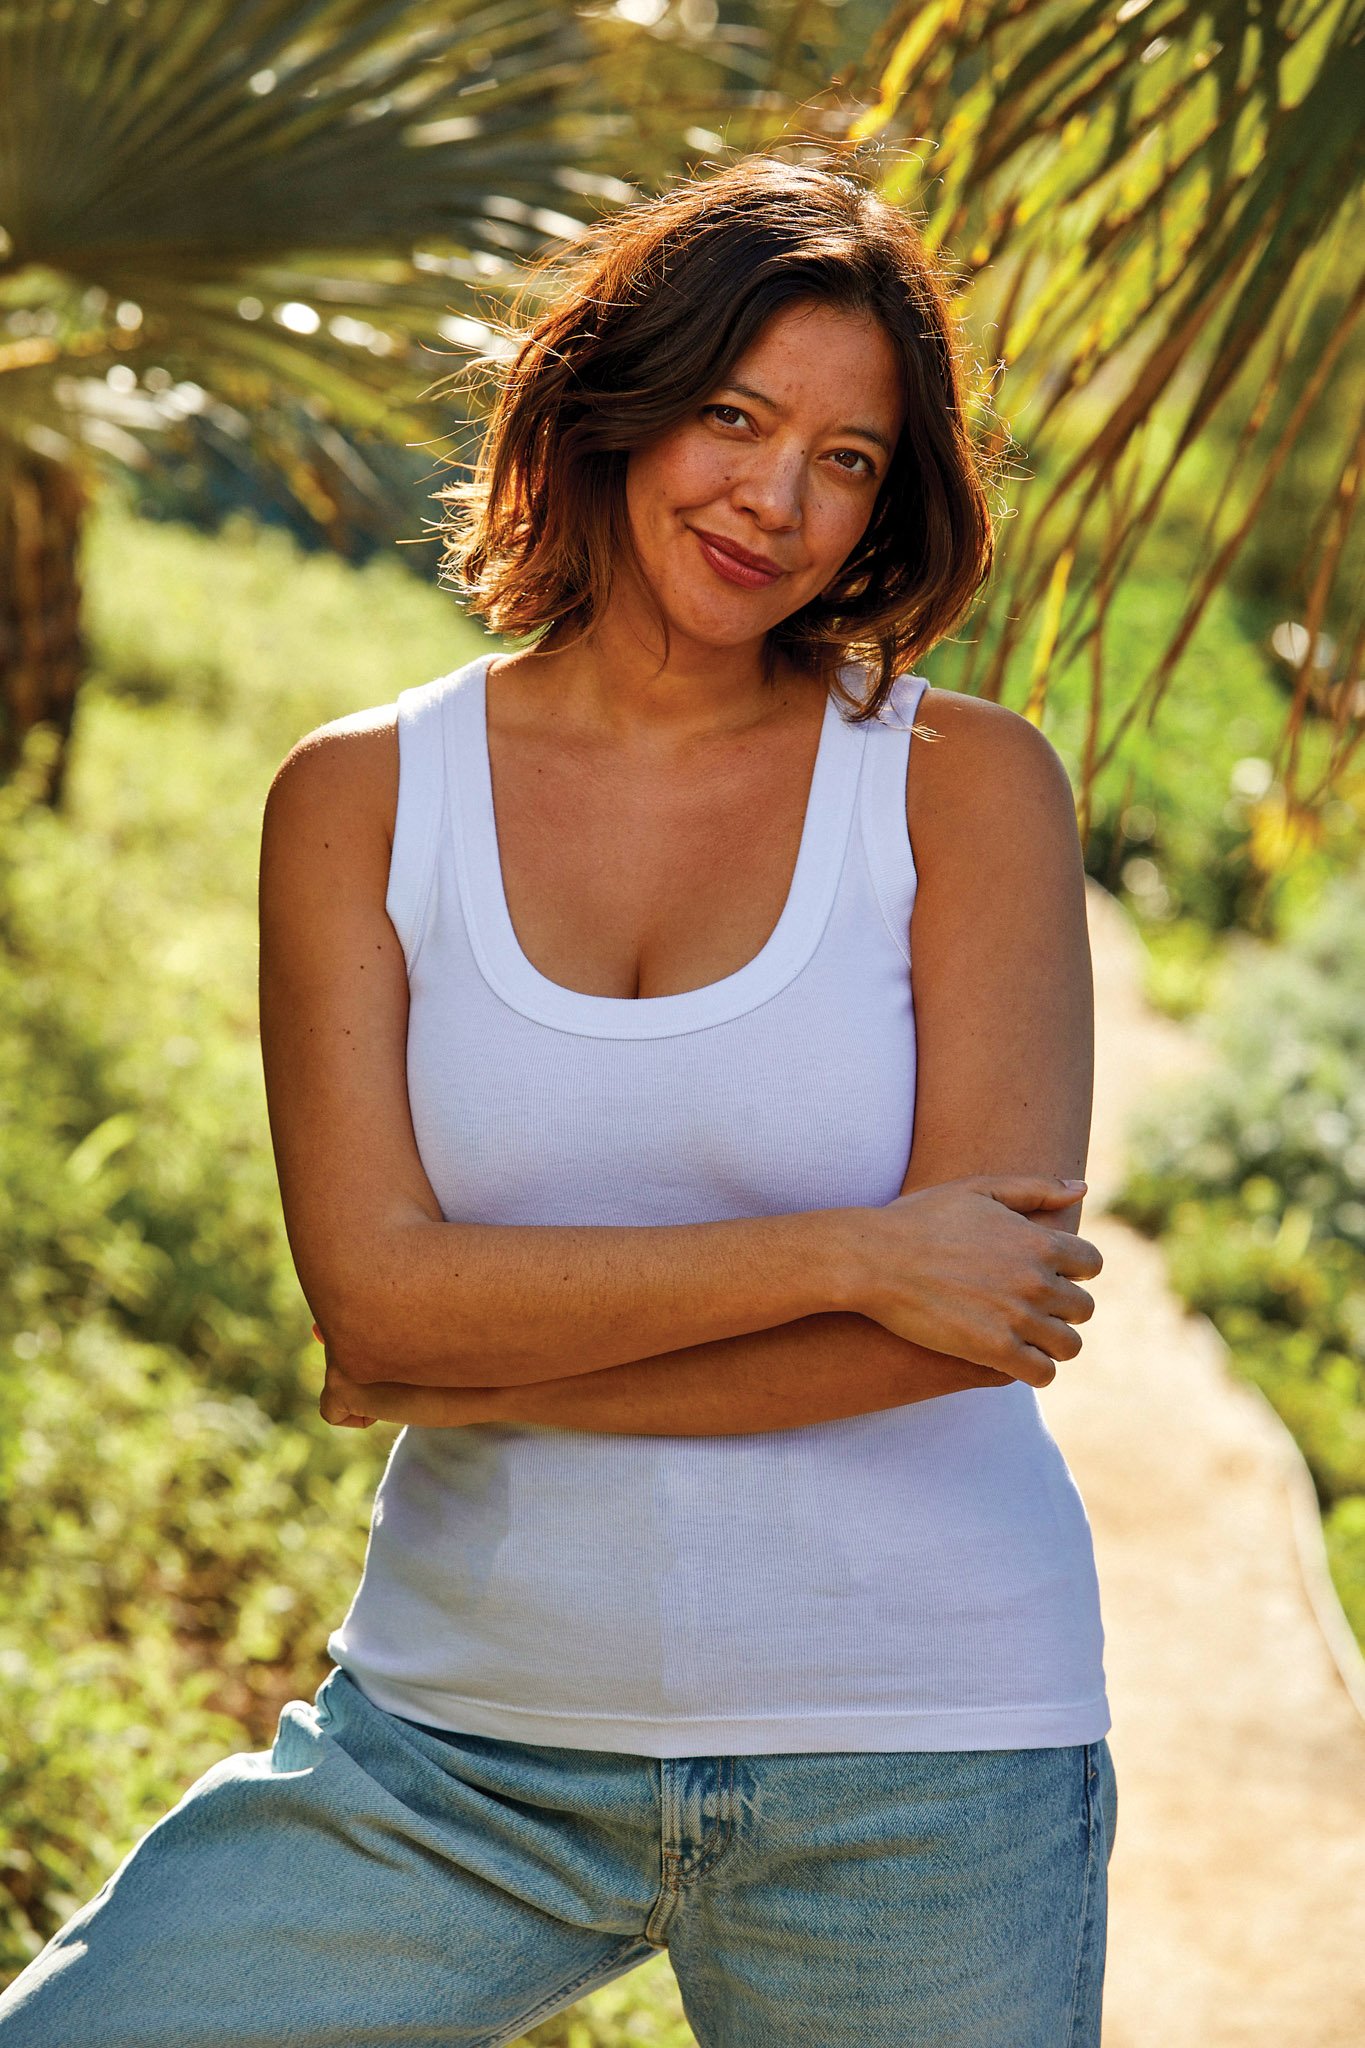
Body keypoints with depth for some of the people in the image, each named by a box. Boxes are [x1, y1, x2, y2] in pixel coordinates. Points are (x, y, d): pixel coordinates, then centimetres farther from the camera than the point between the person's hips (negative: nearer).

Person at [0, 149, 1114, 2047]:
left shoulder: (967, 784, -3)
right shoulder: (359, 799, 1)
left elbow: (984, 1305, -12)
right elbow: (376, 1295, -10)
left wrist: (491, 1375, -10)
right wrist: (849, 1252, -17)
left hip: (912, 1763, -1)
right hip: (460, 1749, 1)